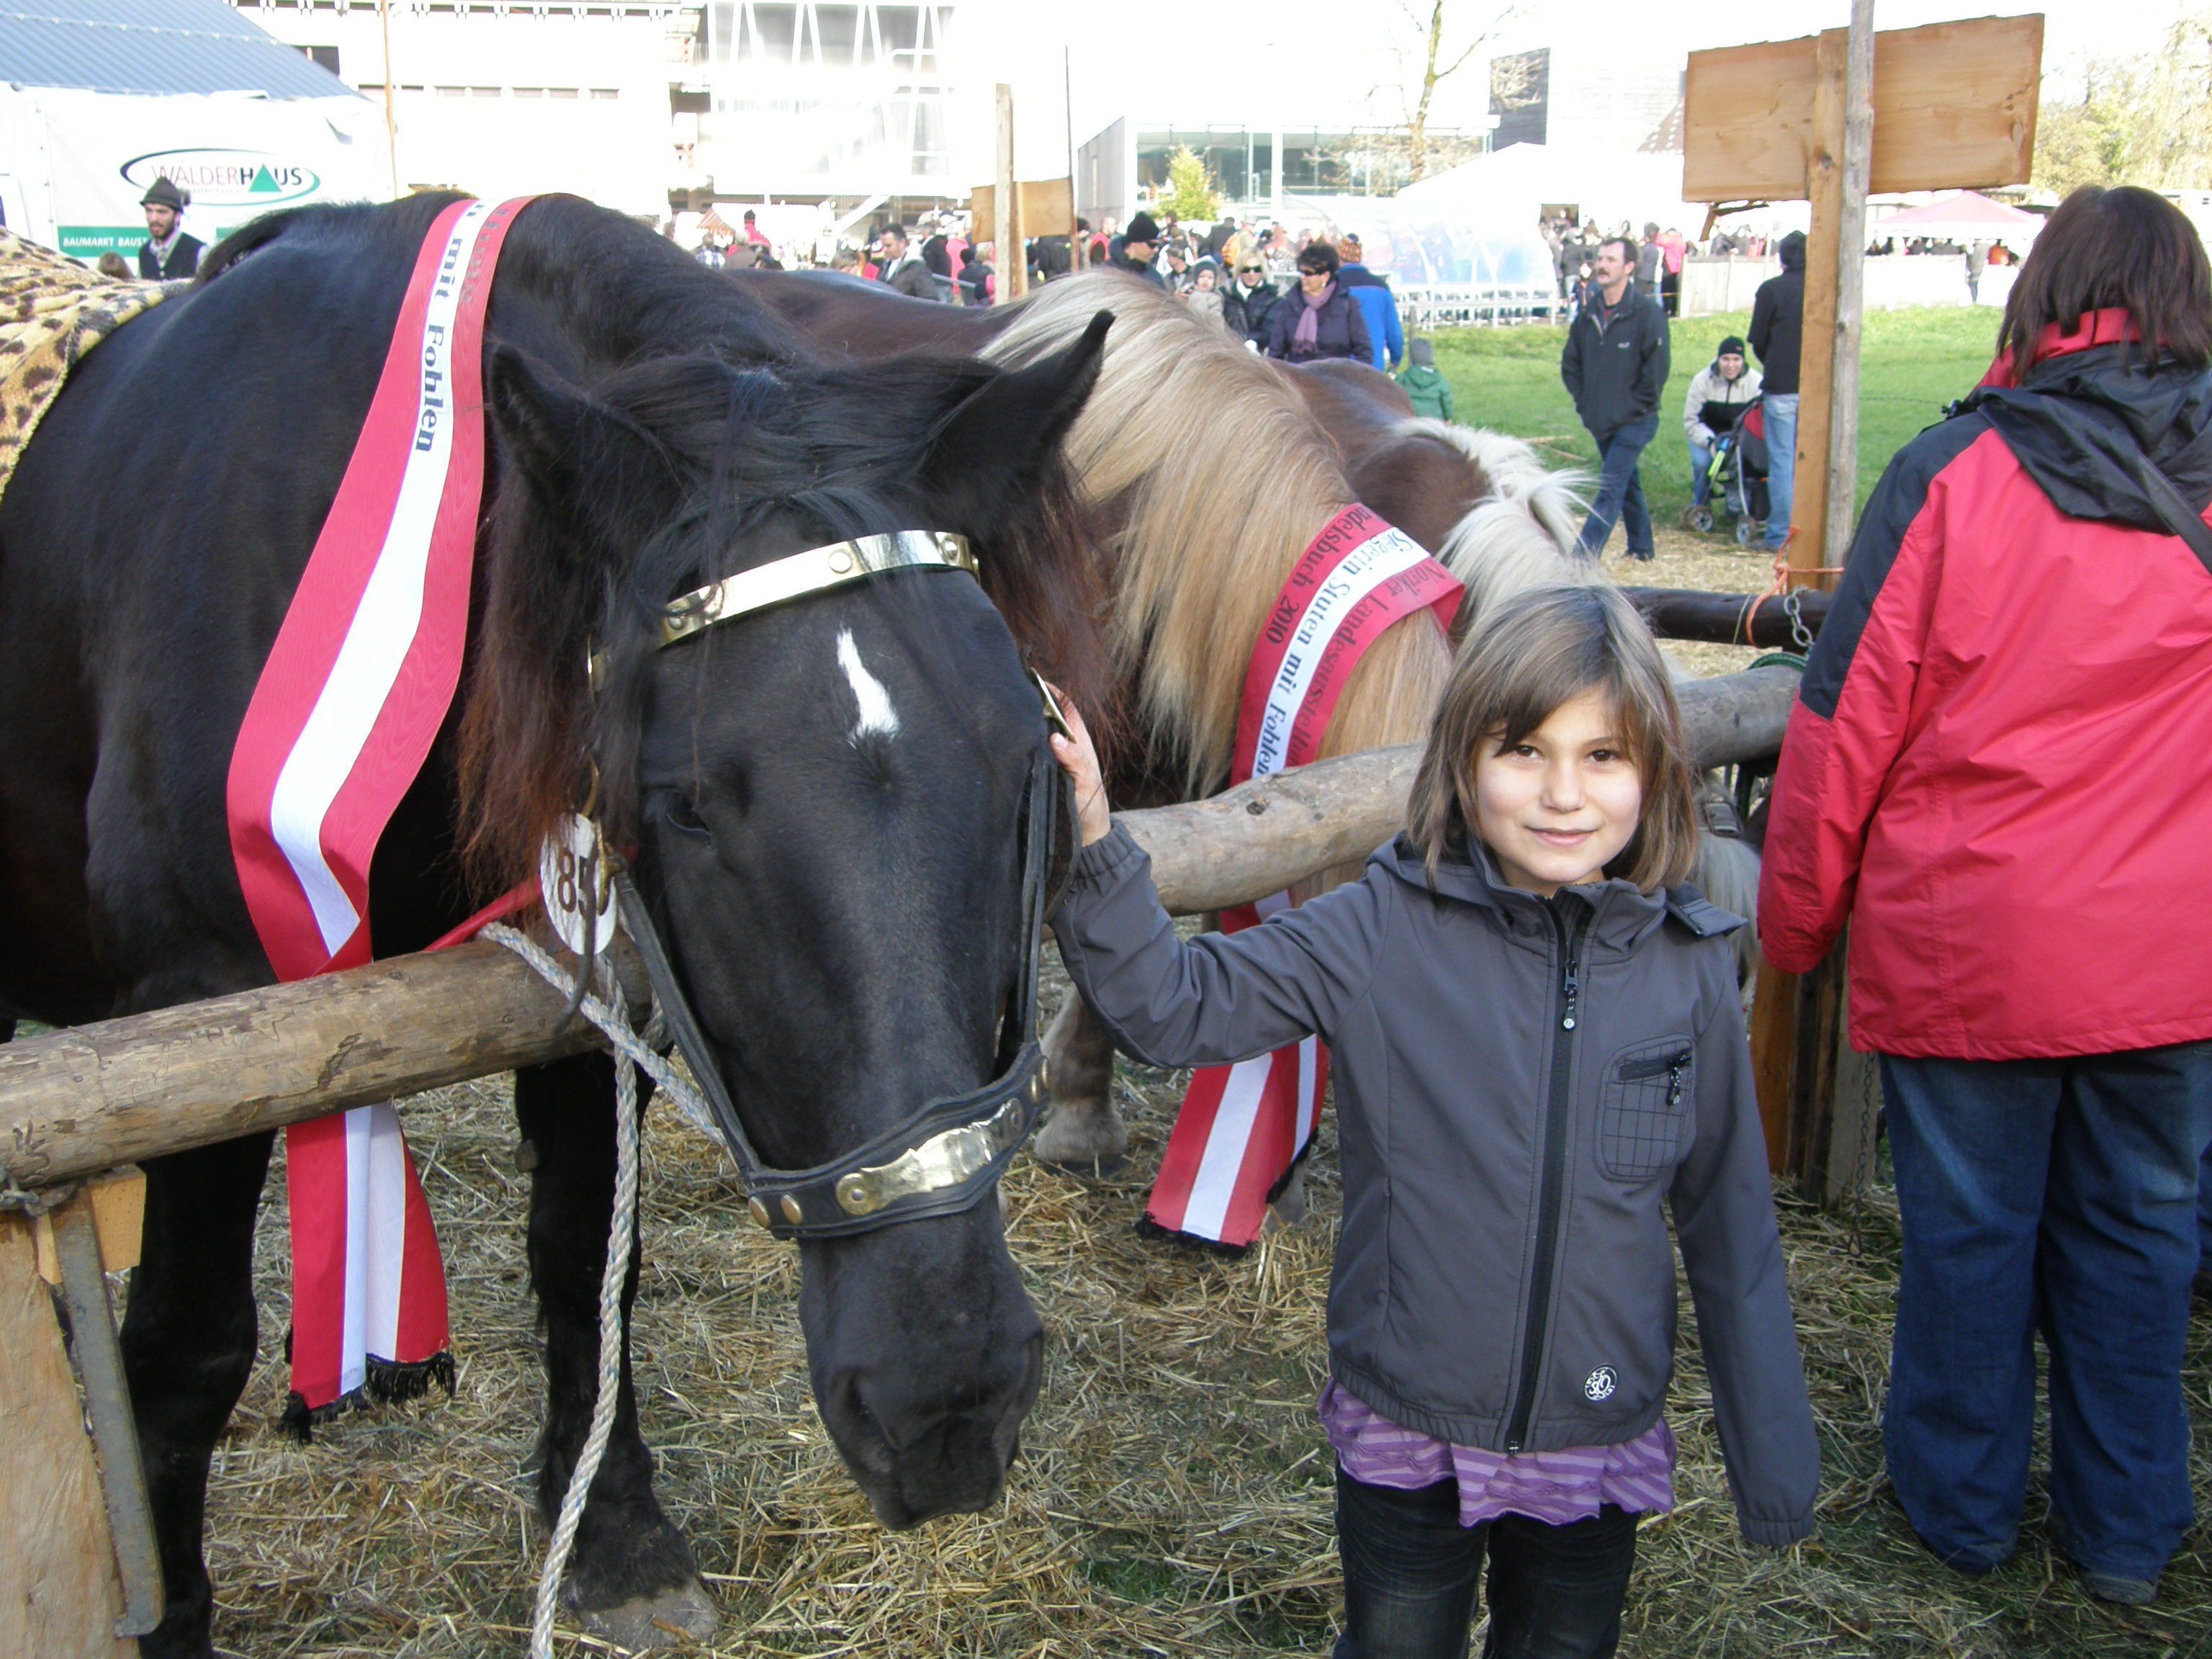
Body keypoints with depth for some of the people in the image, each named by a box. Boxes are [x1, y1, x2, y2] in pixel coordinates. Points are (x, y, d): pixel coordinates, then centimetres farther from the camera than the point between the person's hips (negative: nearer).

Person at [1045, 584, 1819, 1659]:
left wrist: (1775, 1451, 3)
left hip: (1599, 1447, 2)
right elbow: (1170, 1005, -18)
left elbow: (1728, 1219, -1)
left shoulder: (1688, 968, -9)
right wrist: (1090, 849, -34)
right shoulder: (1383, 934, -15)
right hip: (1407, 1441, -1)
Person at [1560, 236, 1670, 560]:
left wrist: (1634, 408, -12)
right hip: (1601, 423, 7)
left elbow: (1656, 369, -13)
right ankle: (1641, 546, 32)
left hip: (1634, 423, -7)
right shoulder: (1588, 315, 5)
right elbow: (1570, 364, 16)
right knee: (1628, 484, 19)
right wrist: (1584, 402, 8)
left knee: (1610, 491, -12)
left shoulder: (1647, 313, -12)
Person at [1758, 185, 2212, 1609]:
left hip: (1966, 942, -2)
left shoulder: (1953, 475, -11)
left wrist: (1795, 914, 4)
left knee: (1971, 1227, 12)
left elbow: (1849, 716, -8)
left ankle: (1964, 1503, 30)